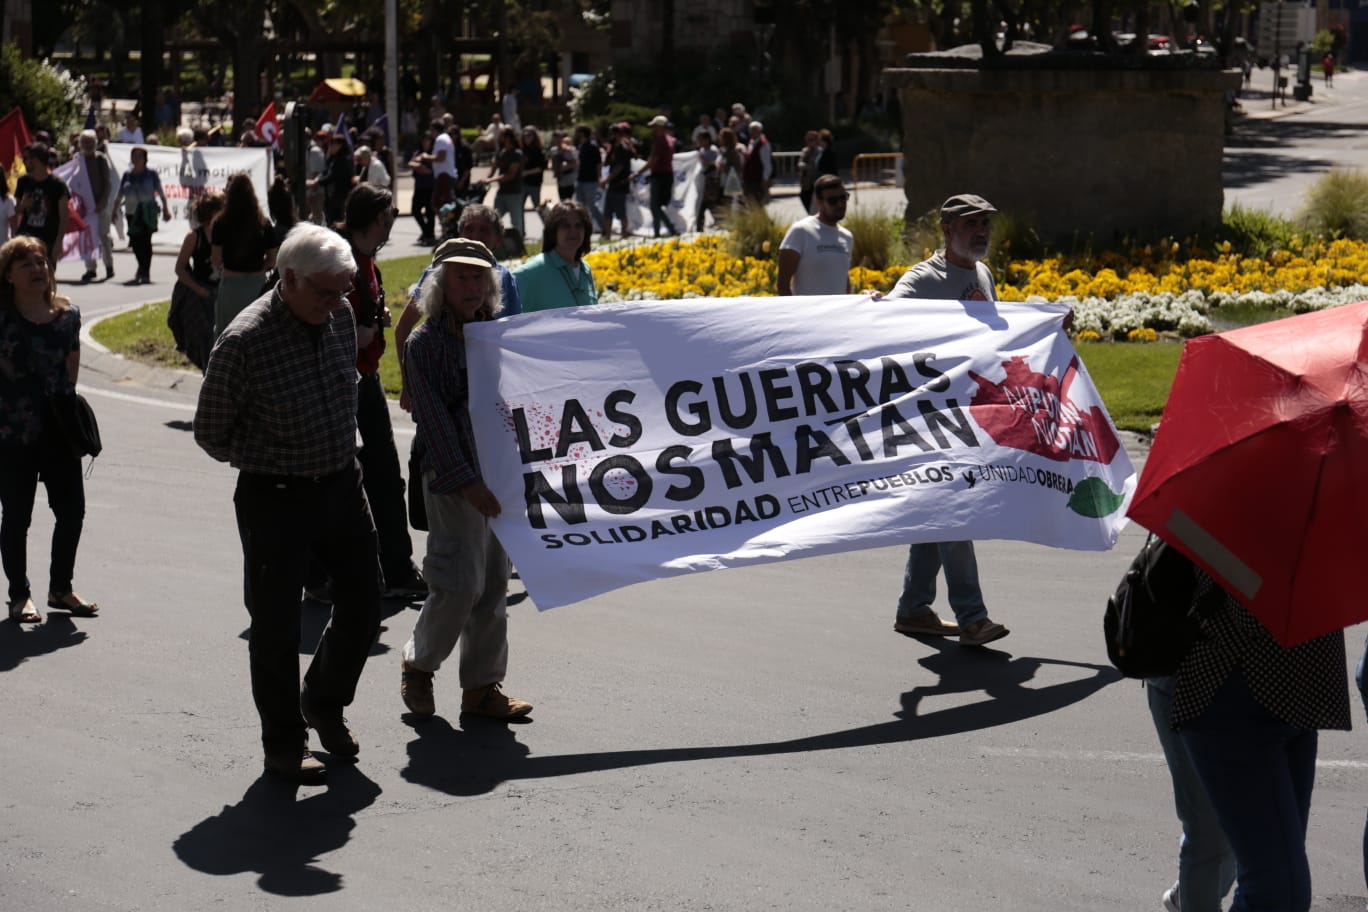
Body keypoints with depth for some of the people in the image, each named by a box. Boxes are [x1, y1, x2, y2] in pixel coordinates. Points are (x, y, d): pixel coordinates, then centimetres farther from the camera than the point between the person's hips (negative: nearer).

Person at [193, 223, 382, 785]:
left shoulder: (341, 316, -2)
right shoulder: (244, 342, -21)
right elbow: (211, 433, -10)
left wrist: (338, 459, 13)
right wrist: (268, 465, -1)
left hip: (342, 486, 6)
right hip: (276, 499, -6)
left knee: (363, 604, 12)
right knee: (276, 624, 5)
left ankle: (324, 703, 37)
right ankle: (284, 745, 20)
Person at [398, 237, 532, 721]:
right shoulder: (424, 343, -5)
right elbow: (434, 420, -11)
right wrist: (467, 483, -17)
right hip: (452, 475, -6)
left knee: (495, 582, 7)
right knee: (461, 582, -8)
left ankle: (482, 685, 16)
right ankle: (418, 665, 15)